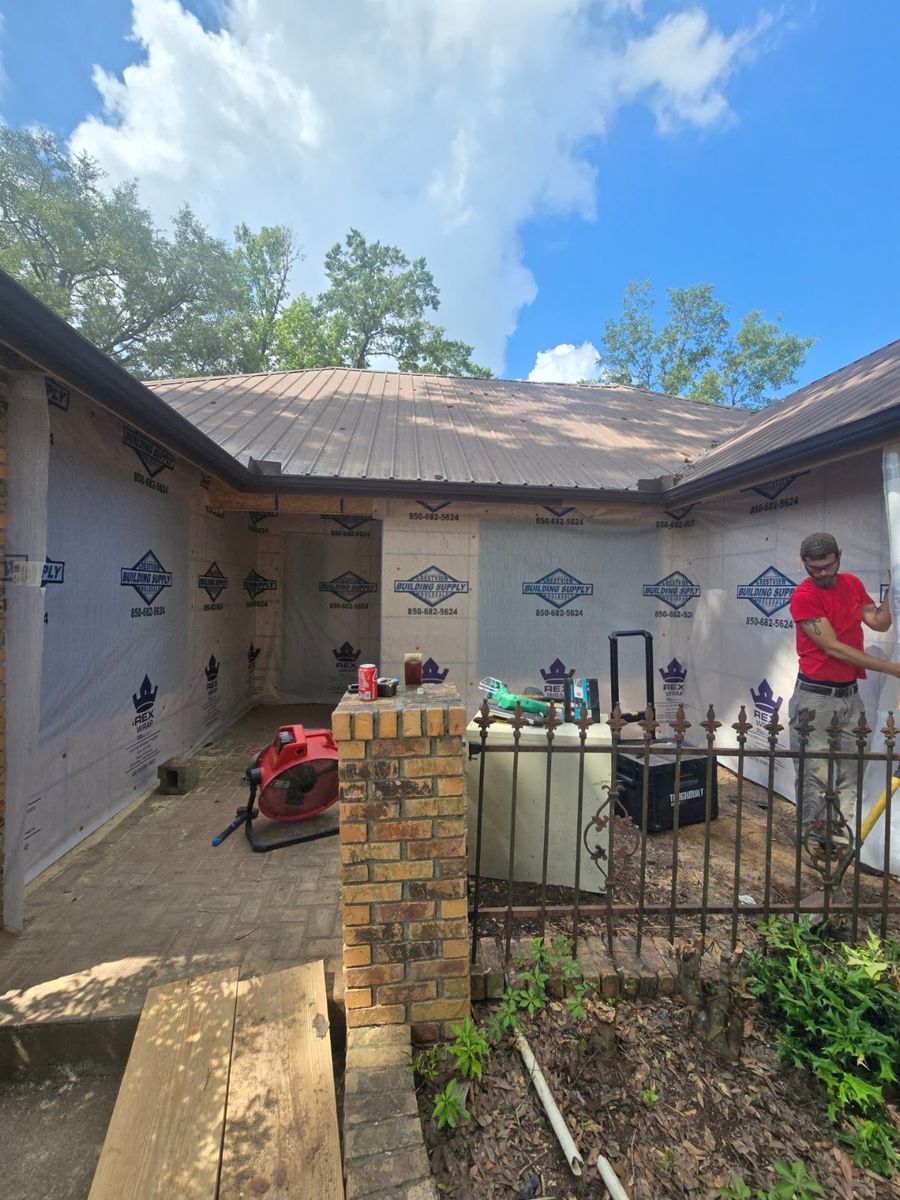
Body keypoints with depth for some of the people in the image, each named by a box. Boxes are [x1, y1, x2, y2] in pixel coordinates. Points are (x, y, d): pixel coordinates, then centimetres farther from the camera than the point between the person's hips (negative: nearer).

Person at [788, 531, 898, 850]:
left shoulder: (852, 583, 8)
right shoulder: (803, 596, -13)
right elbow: (833, 647, -15)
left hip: (850, 693, 6)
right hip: (816, 695, -6)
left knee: (851, 771, 9)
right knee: (815, 774, -1)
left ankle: (841, 842, 19)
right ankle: (812, 841, 12)